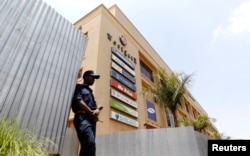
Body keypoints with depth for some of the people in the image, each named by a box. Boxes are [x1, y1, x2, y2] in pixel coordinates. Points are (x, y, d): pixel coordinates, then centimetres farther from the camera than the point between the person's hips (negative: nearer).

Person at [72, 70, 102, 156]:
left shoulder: (90, 91, 30)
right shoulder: (79, 87, 8)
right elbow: (79, 101, -8)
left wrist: (97, 110, -3)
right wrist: (92, 112, -8)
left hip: (91, 119, 8)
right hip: (83, 118, -8)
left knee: (86, 146, 3)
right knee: (90, 143, -24)